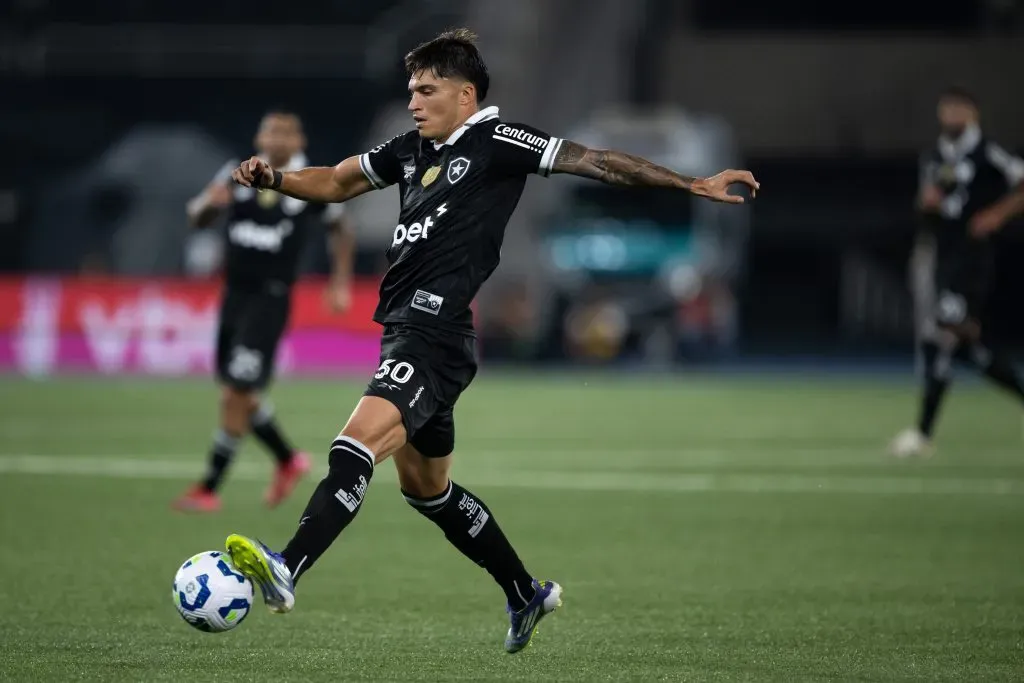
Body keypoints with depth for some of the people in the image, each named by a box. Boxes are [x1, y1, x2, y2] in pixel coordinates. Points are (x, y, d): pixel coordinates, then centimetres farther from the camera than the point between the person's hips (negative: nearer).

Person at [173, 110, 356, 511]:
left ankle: (209, 489, -3)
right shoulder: (238, 175, 3)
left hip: (270, 298, -5)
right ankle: (288, 461, 38)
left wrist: (341, 282, 10)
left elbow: (340, 230, 14)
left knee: (236, 394, -10)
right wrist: (210, 202, -14)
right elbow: (197, 219, 8)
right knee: (238, 395, 15)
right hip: (235, 293, 5)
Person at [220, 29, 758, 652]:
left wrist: (695, 185, -7)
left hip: (436, 336, -10)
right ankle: (528, 594, 34)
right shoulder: (412, 149, 16)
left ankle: (285, 572, -39)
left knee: (357, 446, -26)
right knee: (426, 487, 21)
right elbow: (337, 182, 26)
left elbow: (597, 162, -5)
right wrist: (274, 179, 7)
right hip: (403, 332, 10)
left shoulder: (496, 142, -5)